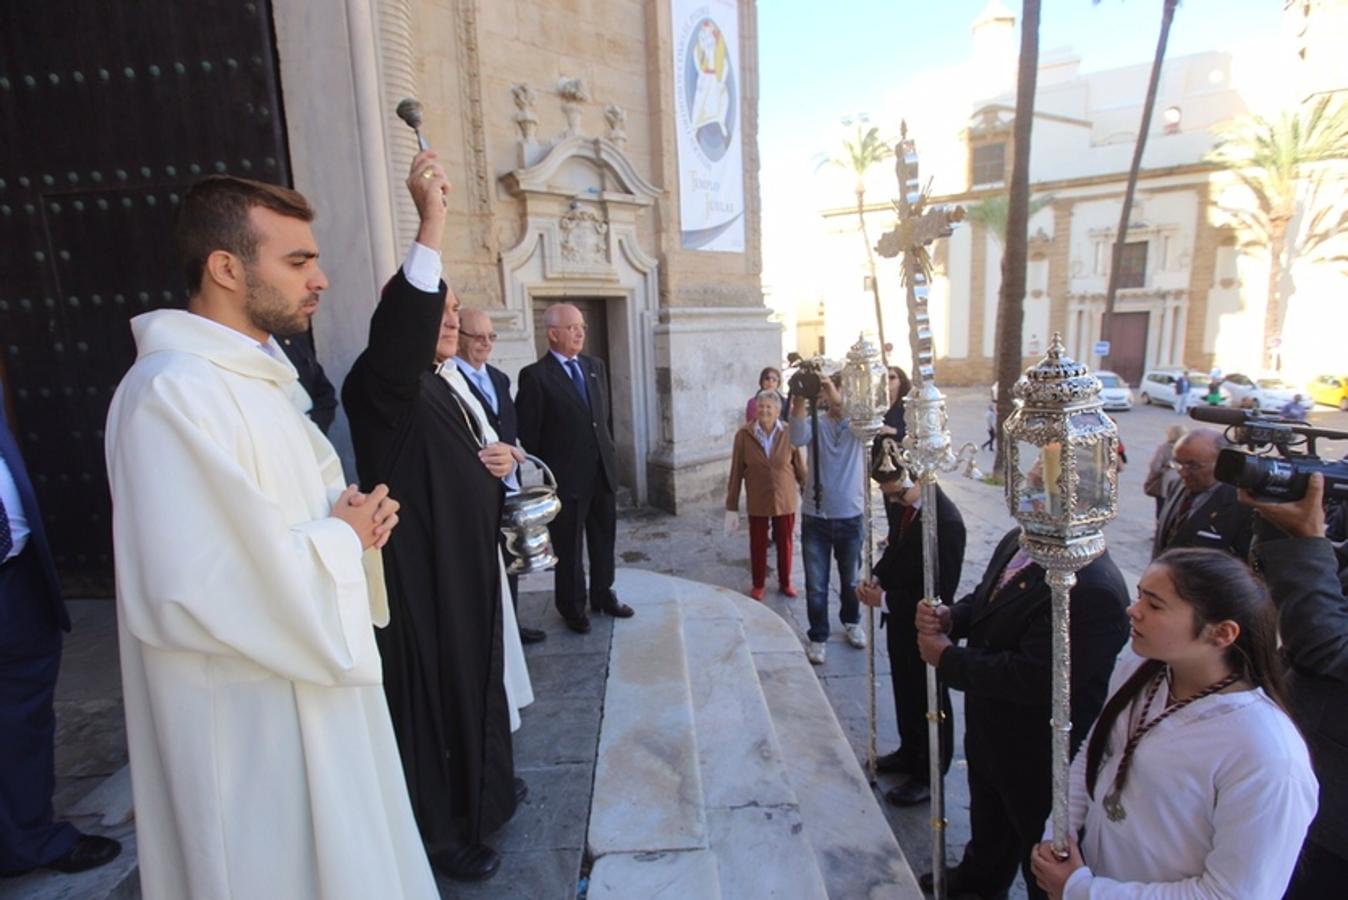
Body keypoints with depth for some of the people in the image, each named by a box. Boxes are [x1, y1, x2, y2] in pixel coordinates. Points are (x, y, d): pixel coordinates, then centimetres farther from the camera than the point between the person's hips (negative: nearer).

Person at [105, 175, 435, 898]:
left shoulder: (259, 376, 10)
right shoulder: (172, 391, -22)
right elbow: (191, 590, -29)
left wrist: (352, 519, -3)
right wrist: (341, 538, -17)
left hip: (307, 686, 9)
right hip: (245, 722, -9)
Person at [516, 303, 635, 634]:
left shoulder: (595, 366, 9)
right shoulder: (534, 375, -11)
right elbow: (527, 433, -10)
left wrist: (609, 453, 12)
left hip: (603, 471, 6)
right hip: (567, 478, -6)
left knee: (604, 540, 18)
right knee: (569, 547, 10)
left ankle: (603, 595, 36)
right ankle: (572, 607, 28)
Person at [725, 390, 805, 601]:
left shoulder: (789, 434, -10)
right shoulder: (744, 435, -12)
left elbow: (800, 468, -1)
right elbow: (736, 473, -8)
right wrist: (731, 507, -7)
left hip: (785, 500, 1)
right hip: (757, 502, 0)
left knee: (785, 543, 15)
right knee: (758, 544, 13)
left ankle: (785, 583, 36)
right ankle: (758, 585, 33)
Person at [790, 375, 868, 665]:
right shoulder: (816, 423, -1)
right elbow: (797, 438, -24)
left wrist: (839, 399, -39)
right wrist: (800, 401, -38)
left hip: (850, 517, 1)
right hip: (815, 517, 0)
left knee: (851, 579, 19)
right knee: (816, 585, 6)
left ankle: (851, 622, 44)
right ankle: (818, 637, 23)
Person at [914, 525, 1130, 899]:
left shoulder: (1093, 590, -35)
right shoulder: (1019, 540, -7)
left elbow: (1034, 679, -35)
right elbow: (983, 599, 8)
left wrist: (947, 658, -24)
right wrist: (949, 617, -14)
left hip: (1041, 756, -8)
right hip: (990, 729, 9)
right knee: (987, 816, 34)